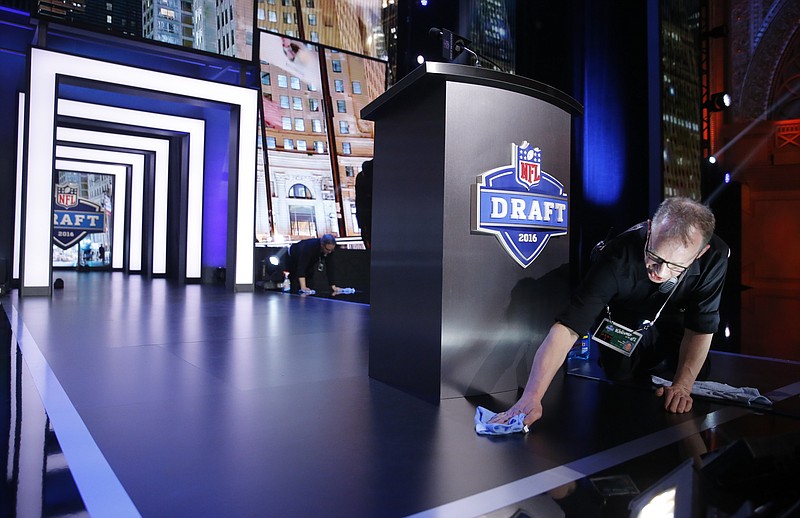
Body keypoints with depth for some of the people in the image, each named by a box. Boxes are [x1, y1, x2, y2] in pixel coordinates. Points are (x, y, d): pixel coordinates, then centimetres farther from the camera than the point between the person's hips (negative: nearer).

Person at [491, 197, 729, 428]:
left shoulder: (714, 257, -34)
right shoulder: (617, 257, -43)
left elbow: (700, 328, -20)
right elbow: (567, 327, -50)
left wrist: (683, 386, -28)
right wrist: (531, 398, -57)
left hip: (674, 328, 2)